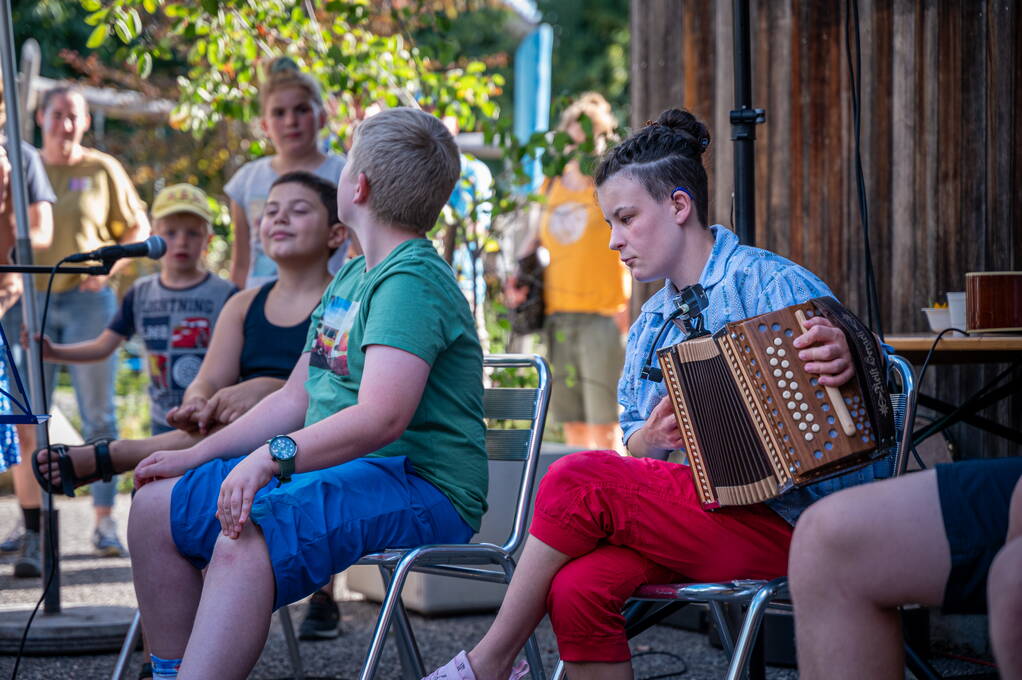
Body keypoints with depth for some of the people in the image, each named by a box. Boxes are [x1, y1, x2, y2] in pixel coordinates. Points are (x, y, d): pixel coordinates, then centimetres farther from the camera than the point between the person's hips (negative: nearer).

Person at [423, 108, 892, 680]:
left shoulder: (768, 283, -3)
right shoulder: (651, 324, 20)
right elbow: (634, 443, 21)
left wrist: (845, 362, -36)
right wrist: (651, 437, -4)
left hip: (772, 521, -7)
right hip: (689, 517, 7)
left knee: (577, 480, -22)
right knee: (577, 587, -24)